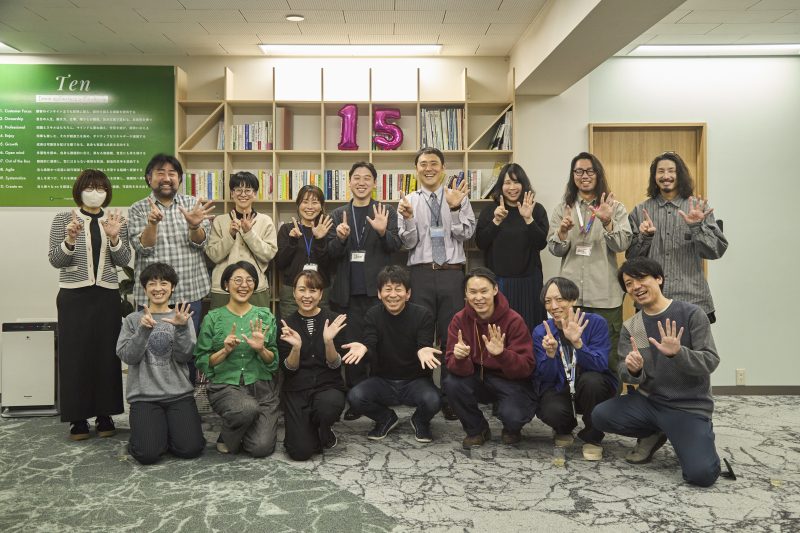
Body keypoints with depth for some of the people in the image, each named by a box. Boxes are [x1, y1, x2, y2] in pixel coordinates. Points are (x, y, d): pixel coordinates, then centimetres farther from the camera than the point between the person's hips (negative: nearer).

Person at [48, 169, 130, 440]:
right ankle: (78, 418, 10)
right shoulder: (63, 219, 3)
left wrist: (114, 238, -17)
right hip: (74, 296, -2)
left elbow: (124, 261, 0)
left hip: (107, 296, 2)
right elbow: (54, 260, -4)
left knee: (107, 354, 3)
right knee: (75, 355, 0)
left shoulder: (116, 220, 8)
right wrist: (70, 240, -21)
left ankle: (105, 415, 15)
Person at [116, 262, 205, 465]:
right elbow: (127, 357, -5)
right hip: (144, 396, -1)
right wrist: (143, 331, -19)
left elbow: (184, 356, -5)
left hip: (179, 393, 1)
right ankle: (155, 432, 15)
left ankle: (169, 431, 17)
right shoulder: (133, 320, 7)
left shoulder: (182, 317, 7)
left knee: (190, 449, -14)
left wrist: (181, 328, -21)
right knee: (148, 454, -18)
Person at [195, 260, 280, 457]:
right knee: (248, 408, -35)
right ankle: (228, 438, -1)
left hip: (261, 385, 2)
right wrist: (225, 350, -13)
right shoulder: (213, 318, 2)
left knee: (262, 447, -15)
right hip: (225, 385, -2)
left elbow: (274, 362, 7)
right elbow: (202, 363, 2)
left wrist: (261, 349, -13)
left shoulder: (265, 316, 7)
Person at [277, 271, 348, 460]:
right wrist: (296, 347, -23)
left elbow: (335, 365, -6)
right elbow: (288, 369, -3)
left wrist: (328, 341, -24)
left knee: (329, 405, -36)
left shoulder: (334, 321, -3)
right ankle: (301, 429, 20)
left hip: (328, 387, 0)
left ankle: (324, 433, 1)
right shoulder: (287, 324, 0)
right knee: (300, 452, -17)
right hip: (296, 390, 0)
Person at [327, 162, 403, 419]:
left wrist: (383, 231, -24)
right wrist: (340, 238, -17)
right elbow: (331, 253, 5)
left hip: (378, 289, -1)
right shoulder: (338, 214, 11)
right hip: (349, 291, 2)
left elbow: (395, 246, -4)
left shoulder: (386, 212, 6)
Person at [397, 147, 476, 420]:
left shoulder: (459, 196, 6)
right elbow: (408, 243, 0)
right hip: (421, 274, 0)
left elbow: (466, 234, -5)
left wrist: (455, 208, -20)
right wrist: (408, 218, -18)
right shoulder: (408, 201, 6)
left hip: (452, 274, 0)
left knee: (452, 337, 6)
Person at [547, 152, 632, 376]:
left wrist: (607, 222, -23)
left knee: (608, 355, 0)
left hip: (605, 294, -1)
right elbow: (555, 250, 5)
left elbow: (622, 245, -5)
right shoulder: (562, 208, 11)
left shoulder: (615, 208, 7)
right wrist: (563, 230, -16)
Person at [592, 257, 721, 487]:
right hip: (648, 401, 4)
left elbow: (710, 361, -14)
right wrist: (633, 370, -27)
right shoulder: (630, 327, 4)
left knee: (701, 474, -23)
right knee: (600, 415, -19)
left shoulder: (691, 314, -9)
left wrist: (677, 353, -33)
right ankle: (654, 434, 8)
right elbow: (626, 374, -2)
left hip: (689, 407, -4)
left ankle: (692, 442, 13)